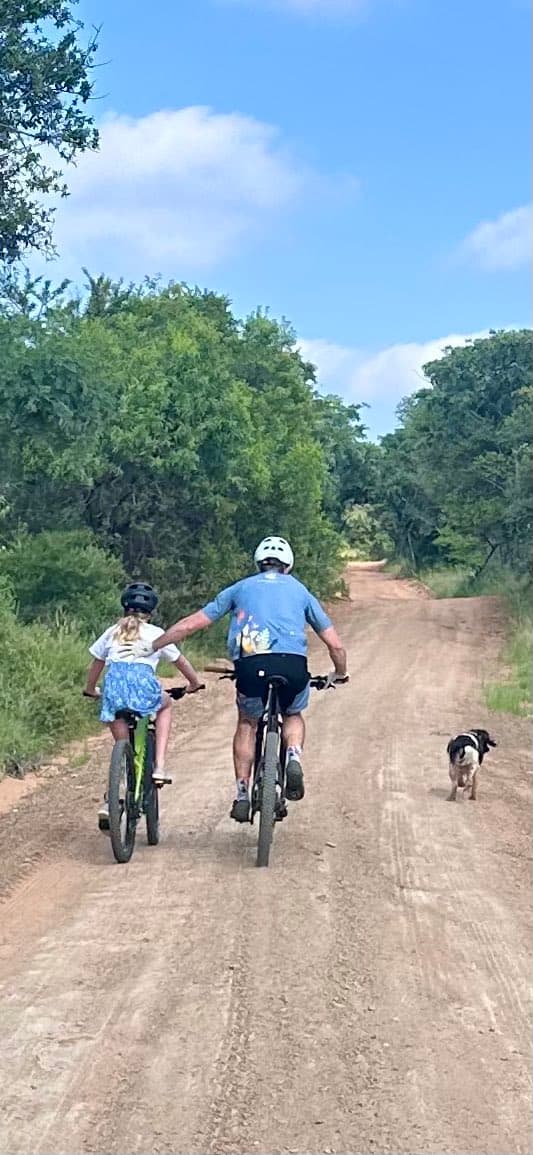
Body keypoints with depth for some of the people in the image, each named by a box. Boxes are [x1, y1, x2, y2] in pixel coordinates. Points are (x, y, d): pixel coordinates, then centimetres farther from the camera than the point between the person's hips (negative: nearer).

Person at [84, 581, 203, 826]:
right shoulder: (155, 633, 23)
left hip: (113, 682, 2)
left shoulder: (112, 632, 28)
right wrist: (195, 683, 51)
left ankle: (110, 800, 2)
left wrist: (90, 690, 55)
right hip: (142, 680, -2)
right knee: (165, 705, 32)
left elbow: (96, 664, 37)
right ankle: (159, 767, 17)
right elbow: (180, 661, 34)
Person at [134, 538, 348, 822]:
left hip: (251, 665, 0)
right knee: (293, 715, 30)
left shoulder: (240, 588, 24)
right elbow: (336, 644, 22)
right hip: (293, 665, 0)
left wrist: (149, 648, 31)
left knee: (247, 723, 27)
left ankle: (242, 794, 17)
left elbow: (190, 624, 22)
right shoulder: (300, 591, 25)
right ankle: (294, 758, 0)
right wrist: (339, 675, 41)